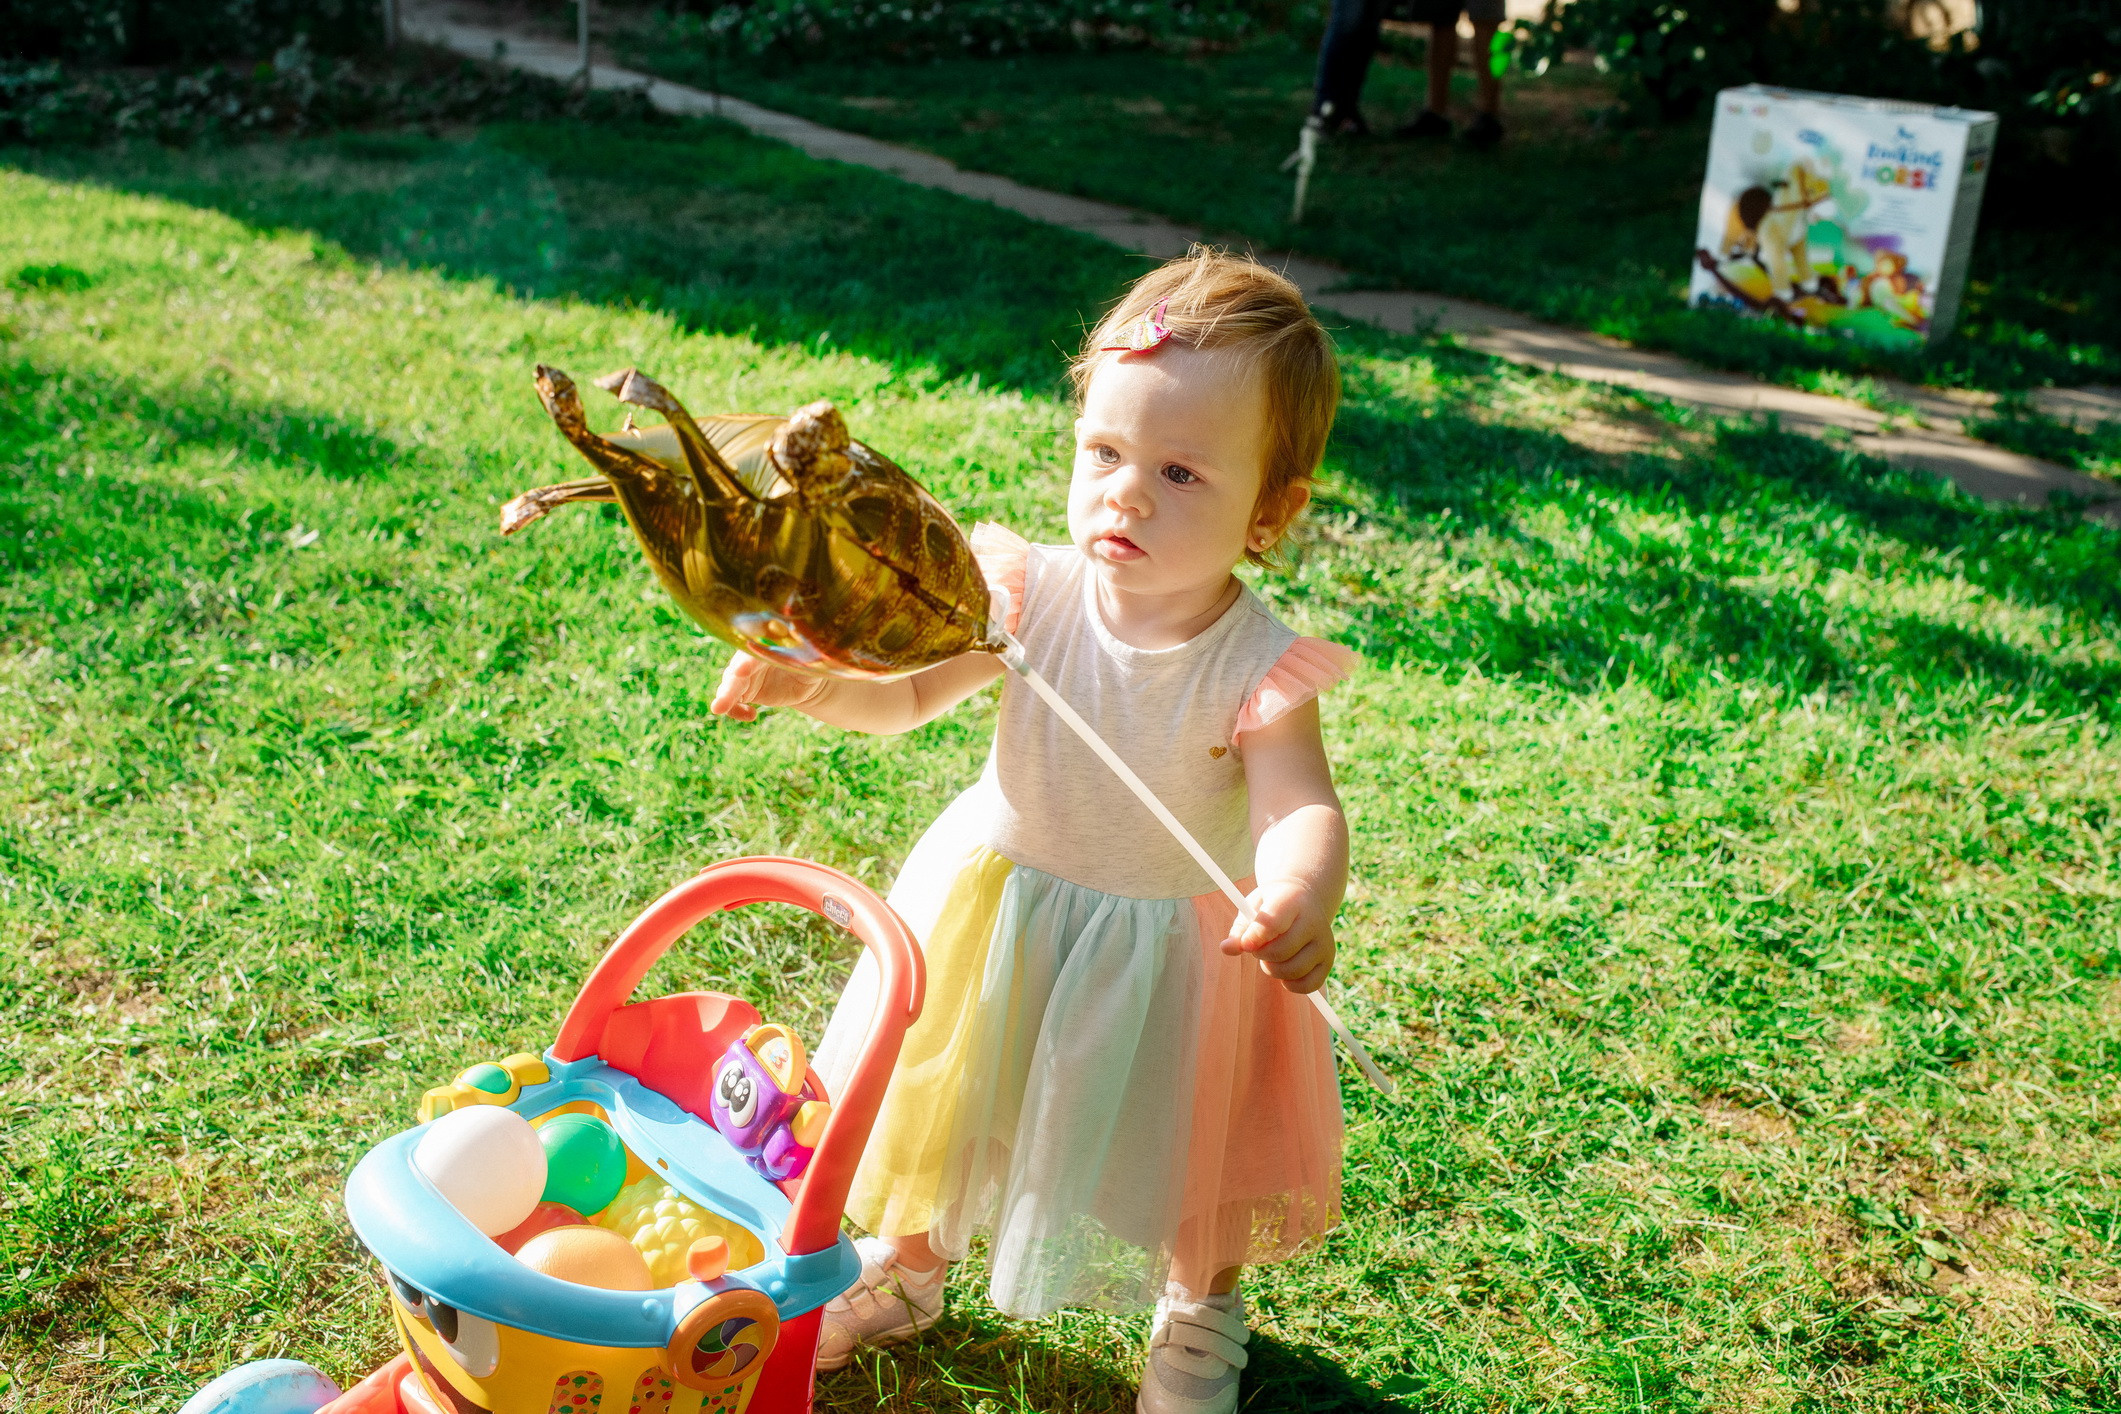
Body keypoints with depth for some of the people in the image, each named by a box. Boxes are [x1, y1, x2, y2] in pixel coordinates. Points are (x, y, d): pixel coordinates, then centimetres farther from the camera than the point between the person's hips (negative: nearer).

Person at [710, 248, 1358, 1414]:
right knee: (937, 1110, 23)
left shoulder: (1258, 667, -28)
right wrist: (811, 684, -29)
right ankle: (903, 1267, 55)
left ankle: (1200, 1310, 52)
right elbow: (909, 687, -9)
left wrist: (1300, 900, -59)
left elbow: (1301, 807, -37)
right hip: (997, 913, 3)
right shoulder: (1032, 596, -20)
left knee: (1197, 1153, 18)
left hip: (1173, 939, -2)